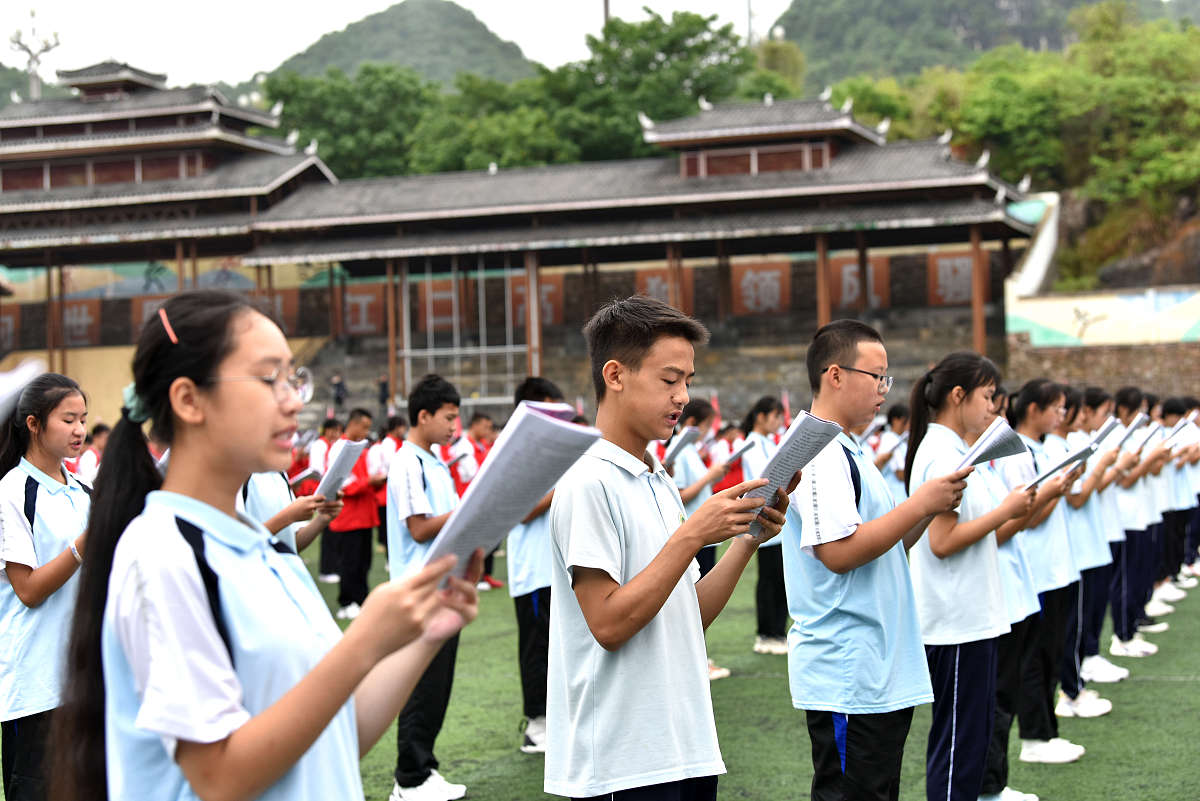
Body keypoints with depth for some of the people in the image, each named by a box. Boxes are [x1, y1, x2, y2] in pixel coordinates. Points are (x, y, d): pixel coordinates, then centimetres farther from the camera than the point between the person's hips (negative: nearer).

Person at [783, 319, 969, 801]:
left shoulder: (847, 451, 18)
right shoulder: (818, 453, -15)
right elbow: (838, 552, -24)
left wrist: (929, 510, 5)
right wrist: (920, 504, -16)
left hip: (882, 670, 10)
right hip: (846, 677, -10)